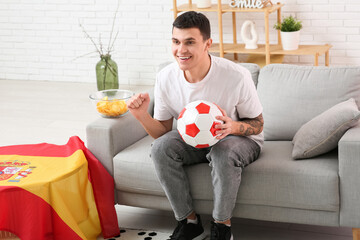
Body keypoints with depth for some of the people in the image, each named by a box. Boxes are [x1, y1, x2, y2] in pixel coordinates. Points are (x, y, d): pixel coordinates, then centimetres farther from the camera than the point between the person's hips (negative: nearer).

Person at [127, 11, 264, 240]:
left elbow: (257, 125, -13)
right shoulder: (166, 77, -15)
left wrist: (233, 127, -36)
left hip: (240, 138, -4)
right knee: (161, 148, -25)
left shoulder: (237, 76, -26)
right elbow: (163, 132, -5)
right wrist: (143, 116, -27)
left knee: (225, 154, -37)